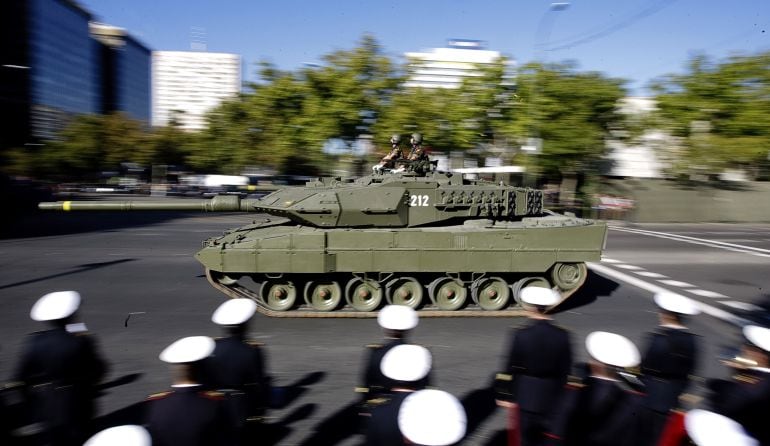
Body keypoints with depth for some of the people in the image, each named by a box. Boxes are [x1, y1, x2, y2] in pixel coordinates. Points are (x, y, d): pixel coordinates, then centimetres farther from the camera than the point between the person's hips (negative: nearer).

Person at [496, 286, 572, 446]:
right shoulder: (562, 335, -9)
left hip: (527, 397, -2)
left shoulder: (521, 335, -16)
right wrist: (559, 390, 12)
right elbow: (566, 369, -2)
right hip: (552, 397, 2)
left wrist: (507, 396, 0)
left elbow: (510, 369, -11)